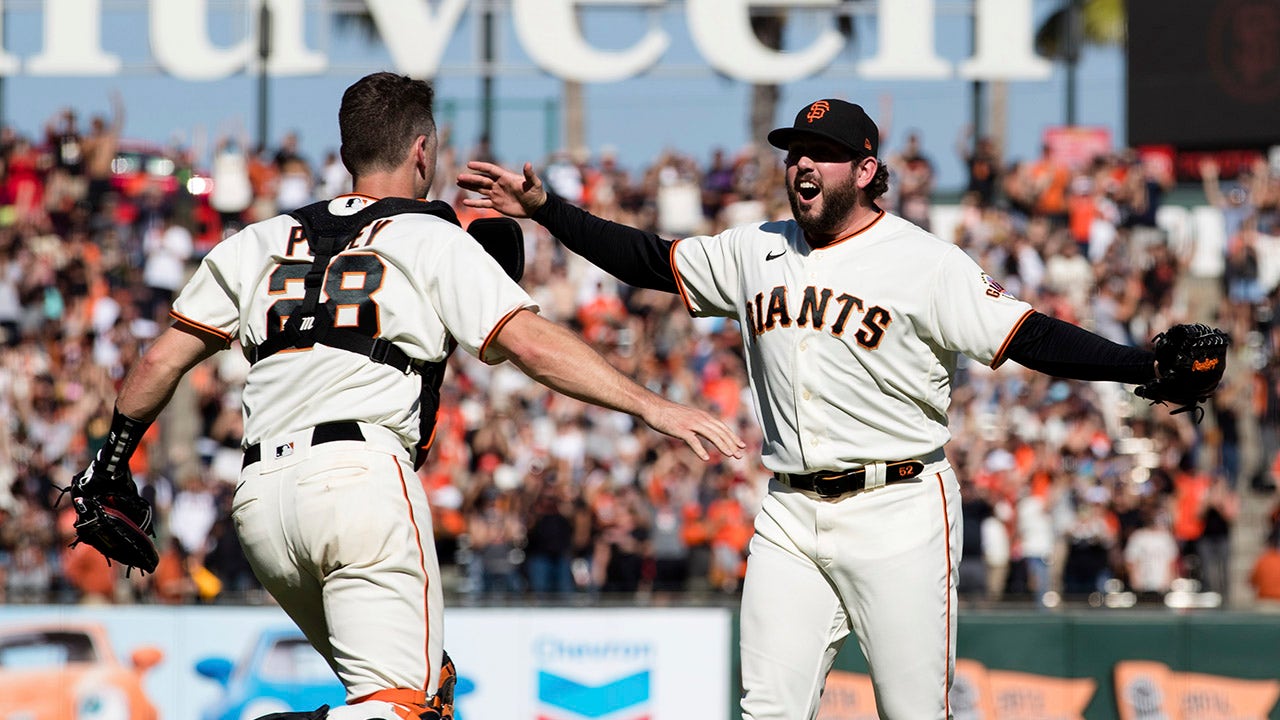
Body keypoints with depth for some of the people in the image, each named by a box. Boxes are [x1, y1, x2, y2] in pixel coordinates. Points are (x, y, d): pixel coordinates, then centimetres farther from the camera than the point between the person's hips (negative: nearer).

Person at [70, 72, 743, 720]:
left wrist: (112, 458, 36)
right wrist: (651, 406, -9)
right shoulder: (433, 241, 7)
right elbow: (530, 343, -6)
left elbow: (160, 362, 22)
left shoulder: (259, 243, 21)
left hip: (259, 500, 6)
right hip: (364, 475, -6)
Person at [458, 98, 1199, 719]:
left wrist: (1146, 365, -26)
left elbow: (1030, 336, -13)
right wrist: (544, 207, 13)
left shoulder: (923, 262, -7)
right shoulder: (756, 252, 11)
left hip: (899, 513, -5)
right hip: (791, 517, 5)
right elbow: (651, 259, 20)